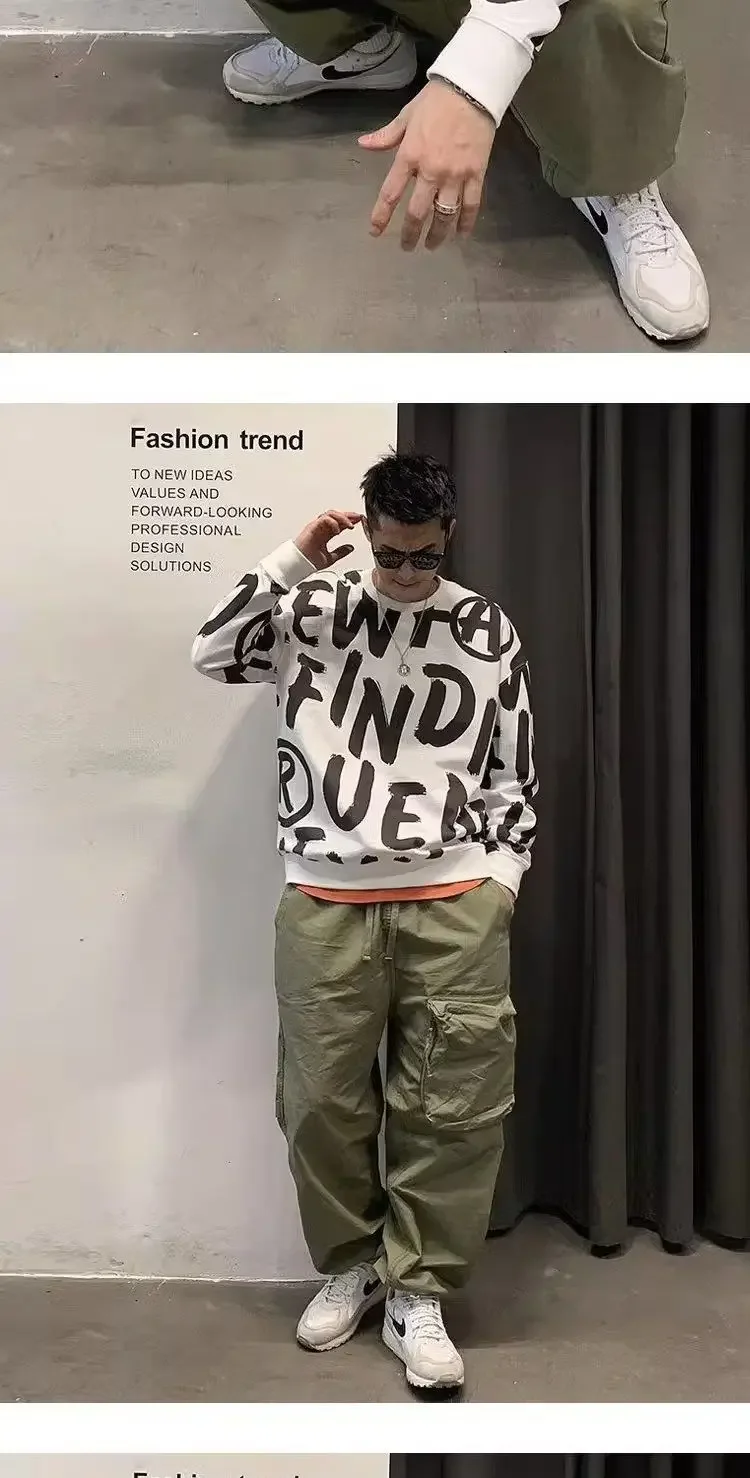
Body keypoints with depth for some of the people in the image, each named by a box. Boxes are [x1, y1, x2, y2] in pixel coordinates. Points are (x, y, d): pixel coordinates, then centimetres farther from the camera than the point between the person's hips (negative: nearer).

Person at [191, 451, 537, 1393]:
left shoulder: (487, 633, 8)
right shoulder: (315, 610, 8)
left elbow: (512, 774, 11)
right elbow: (213, 655, -3)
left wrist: (501, 877, 2)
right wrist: (290, 563, -7)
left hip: (454, 900, 0)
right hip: (326, 901, 0)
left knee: (455, 1104, -2)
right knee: (324, 1100, 5)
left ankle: (417, 1295, 13)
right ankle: (350, 1265, 26)